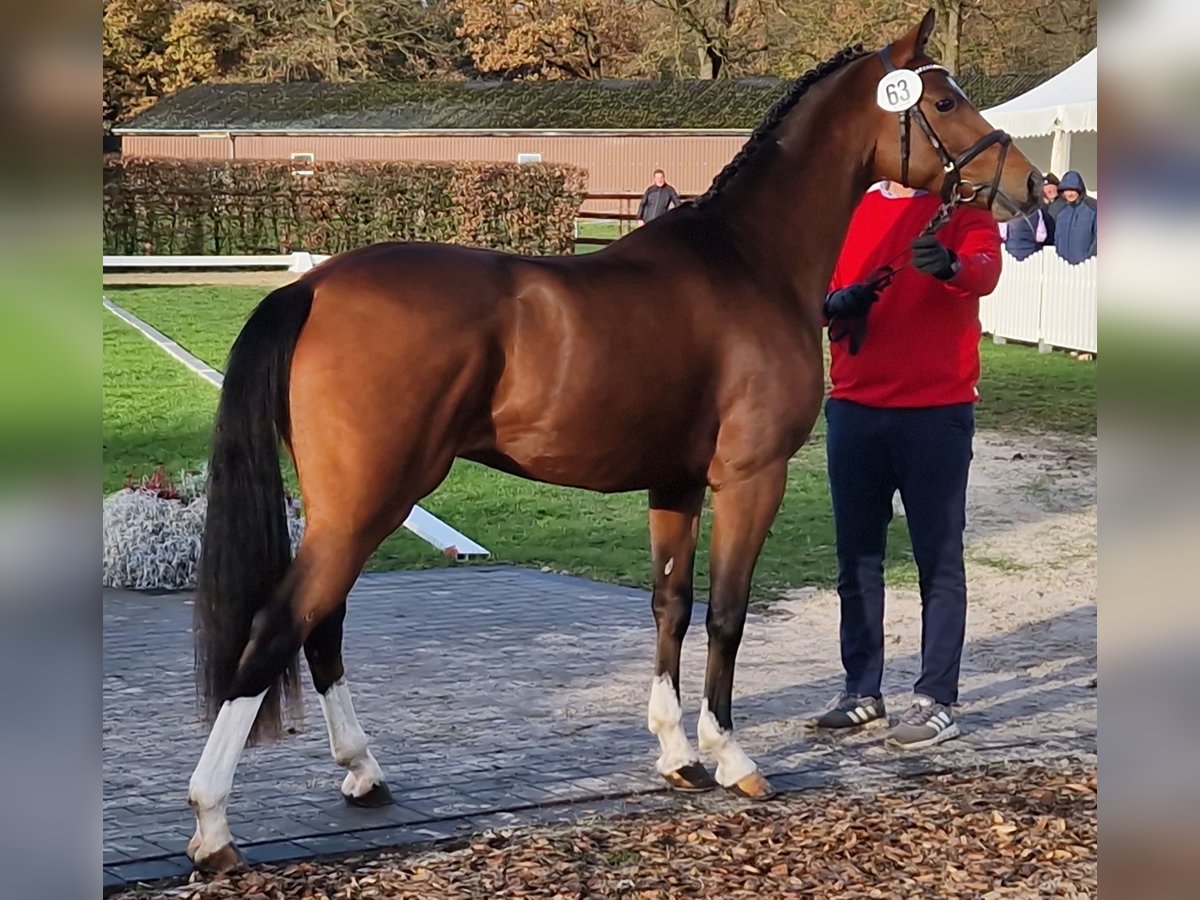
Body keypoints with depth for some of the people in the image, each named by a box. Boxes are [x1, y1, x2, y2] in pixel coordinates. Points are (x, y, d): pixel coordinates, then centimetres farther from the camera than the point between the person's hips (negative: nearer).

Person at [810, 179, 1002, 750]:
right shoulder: (854, 206, 12)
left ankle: (936, 701, 2)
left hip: (936, 411, -5)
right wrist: (834, 302, -11)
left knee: (939, 558, -1)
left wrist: (951, 268, -44)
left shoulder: (963, 207, -1)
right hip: (854, 406, 5)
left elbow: (986, 270, -20)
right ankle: (863, 689, 20)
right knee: (856, 555, 10)